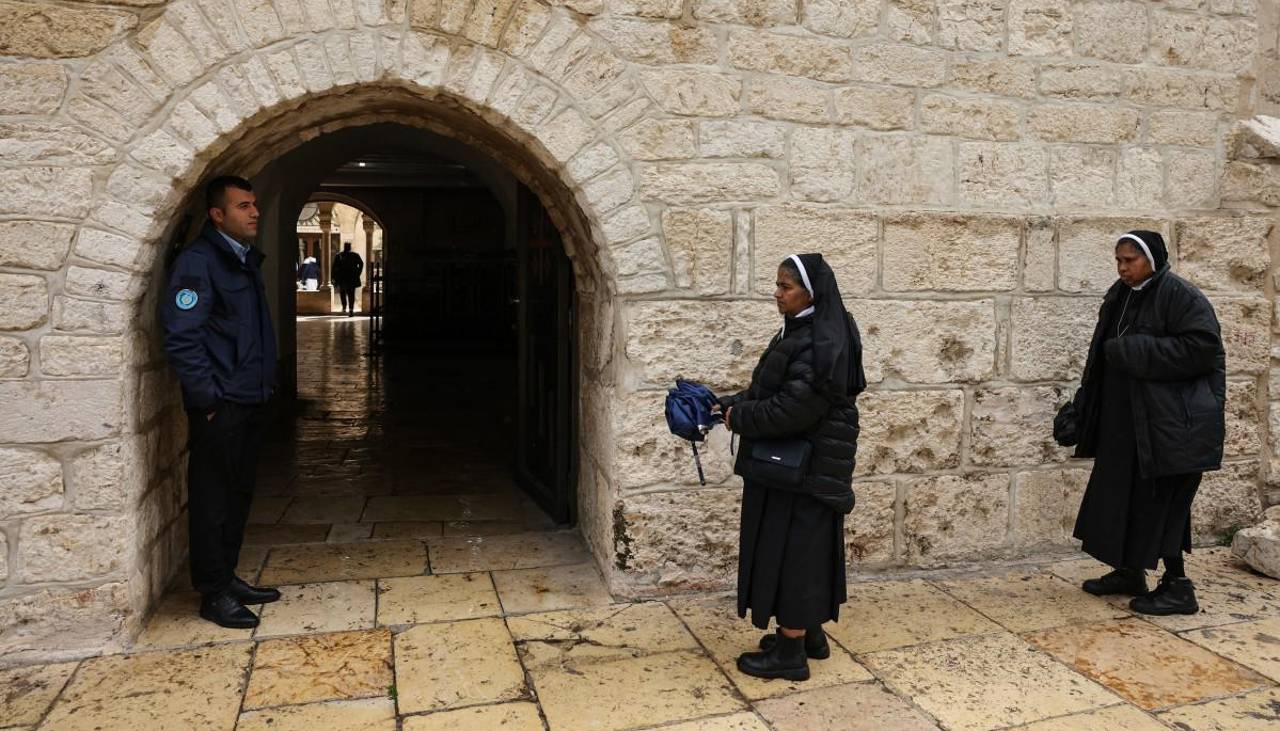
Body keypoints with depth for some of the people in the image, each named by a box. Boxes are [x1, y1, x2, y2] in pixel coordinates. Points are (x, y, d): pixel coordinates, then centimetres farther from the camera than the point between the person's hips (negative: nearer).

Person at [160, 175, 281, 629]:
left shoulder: (247, 260, 15)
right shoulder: (198, 261, -12)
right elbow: (180, 334, -19)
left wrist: (266, 383, 15)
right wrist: (207, 397, -17)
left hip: (250, 401, 9)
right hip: (220, 406, -9)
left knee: (238, 493, 15)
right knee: (213, 498, 1)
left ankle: (227, 577, 28)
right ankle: (214, 593, 11)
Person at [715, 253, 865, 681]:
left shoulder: (820, 343, -21)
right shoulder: (799, 333, 10)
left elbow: (795, 407, -26)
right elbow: (767, 390, 13)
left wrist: (740, 417, -15)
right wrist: (729, 405, 0)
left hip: (804, 468, -10)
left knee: (793, 550, -1)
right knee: (804, 550, 18)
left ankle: (791, 653, 11)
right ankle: (809, 633, 33)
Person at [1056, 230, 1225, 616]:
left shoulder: (1180, 295, -13)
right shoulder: (1119, 296, 10)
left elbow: (1202, 347, -21)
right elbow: (1102, 354, 14)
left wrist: (1134, 350, -20)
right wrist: (1082, 407, 9)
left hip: (1171, 420, -8)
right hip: (1125, 418, 8)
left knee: (1160, 501, -3)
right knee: (1120, 493, 13)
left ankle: (1178, 588, 10)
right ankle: (1129, 572, 28)